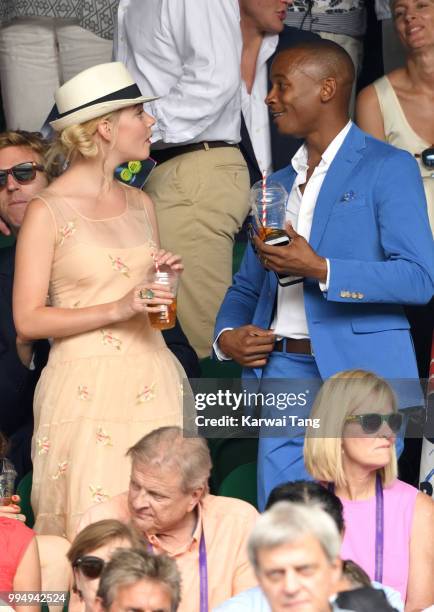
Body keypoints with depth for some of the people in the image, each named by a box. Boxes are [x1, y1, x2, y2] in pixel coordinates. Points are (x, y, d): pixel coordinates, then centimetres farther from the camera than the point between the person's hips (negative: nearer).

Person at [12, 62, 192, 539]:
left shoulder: (139, 204, 15)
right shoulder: (47, 212, -4)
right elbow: (28, 320, -9)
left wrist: (164, 281, 5)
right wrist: (117, 310, -16)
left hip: (151, 386, 6)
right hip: (86, 389, -6)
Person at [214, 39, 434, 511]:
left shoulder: (388, 168, -1)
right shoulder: (278, 184, 20)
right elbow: (248, 284, 26)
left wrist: (321, 270, -19)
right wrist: (227, 335, 4)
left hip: (359, 371, -6)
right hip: (283, 372, 6)